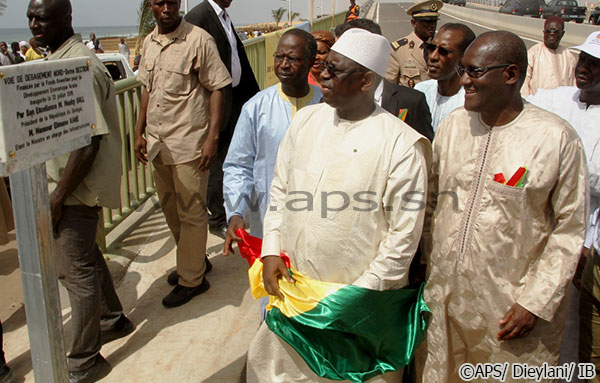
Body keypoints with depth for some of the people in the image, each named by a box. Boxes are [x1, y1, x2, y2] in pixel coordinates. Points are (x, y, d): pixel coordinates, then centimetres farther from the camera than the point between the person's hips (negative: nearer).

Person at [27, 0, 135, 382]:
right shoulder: (55, 59, 10)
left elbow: (89, 140, -25)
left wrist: (59, 197, -21)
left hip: (77, 187, -9)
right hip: (64, 182, 9)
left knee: (76, 269, 1)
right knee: (84, 257, 21)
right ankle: (113, 320, 42)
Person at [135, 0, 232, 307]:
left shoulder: (198, 40, -9)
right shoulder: (149, 42, 11)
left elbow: (216, 89, -10)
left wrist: (212, 138, -17)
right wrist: (139, 132, 13)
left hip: (188, 143, -7)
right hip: (157, 143, 7)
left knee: (191, 212, 2)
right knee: (170, 209, 17)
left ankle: (191, 279, 16)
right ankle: (195, 259, 37)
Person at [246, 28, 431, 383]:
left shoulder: (402, 145, -16)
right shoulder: (306, 119, 1)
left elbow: (404, 234, -13)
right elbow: (280, 188, 9)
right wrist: (272, 250, 1)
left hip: (358, 299, -4)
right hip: (290, 285, 5)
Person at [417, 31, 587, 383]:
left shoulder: (558, 138, -10)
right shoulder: (453, 125, 3)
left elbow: (569, 228, -7)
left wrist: (535, 303, -11)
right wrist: (423, 271, 7)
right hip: (442, 300, 4)